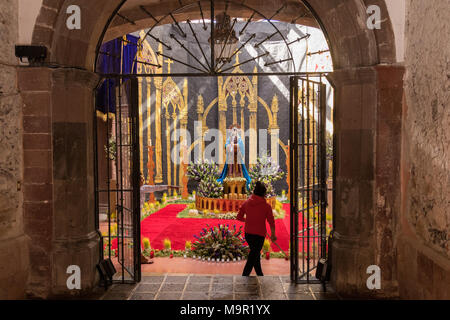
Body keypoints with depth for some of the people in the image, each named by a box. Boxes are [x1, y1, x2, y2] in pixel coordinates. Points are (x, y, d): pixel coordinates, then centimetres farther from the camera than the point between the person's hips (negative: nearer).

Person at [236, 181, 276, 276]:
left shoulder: (246, 203, -1)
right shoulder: (266, 206, -11)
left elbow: (239, 217, 5)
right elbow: (271, 222, -4)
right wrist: (273, 234, 10)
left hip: (248, 233, 5)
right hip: (259, 234, -5)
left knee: (255, 254, 22)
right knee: (253, 257, 2)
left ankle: (260, 275, 37)